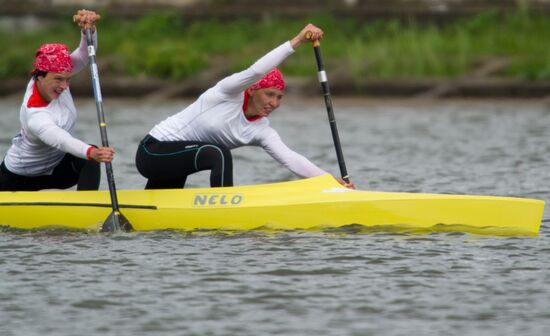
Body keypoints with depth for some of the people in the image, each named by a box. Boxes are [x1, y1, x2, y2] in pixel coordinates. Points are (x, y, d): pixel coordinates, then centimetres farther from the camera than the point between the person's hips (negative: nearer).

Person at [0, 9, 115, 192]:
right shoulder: (34, 115, -39)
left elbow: (84, 55, -24)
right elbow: (60, 140, -56)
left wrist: (89, 28, -46)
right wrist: (91, 152, -76)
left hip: (57, 166, 5)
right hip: (19, 178, -5)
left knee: (90, 162, -27)